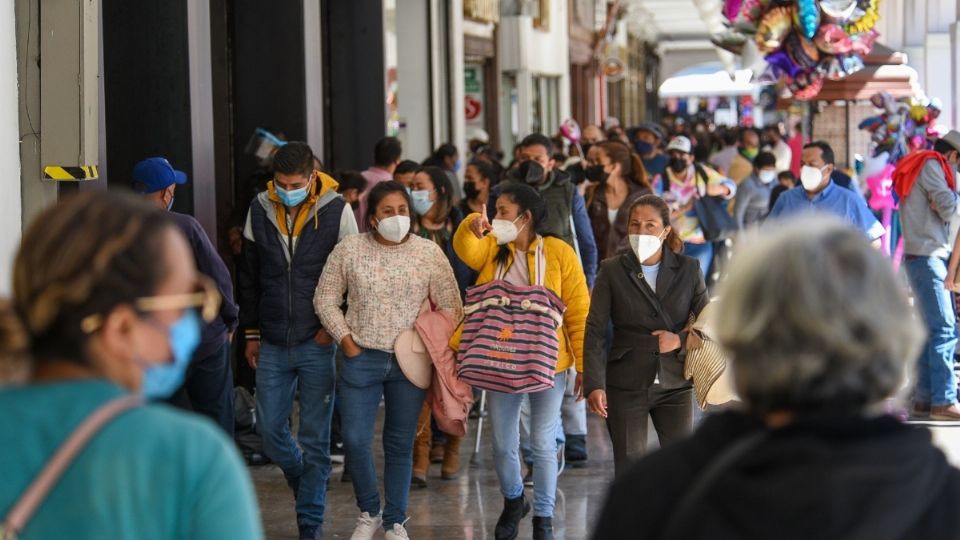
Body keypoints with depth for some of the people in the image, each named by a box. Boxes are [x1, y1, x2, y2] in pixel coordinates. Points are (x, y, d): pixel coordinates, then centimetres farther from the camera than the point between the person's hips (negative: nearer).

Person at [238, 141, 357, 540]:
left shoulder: (337, 211, -7)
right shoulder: (259, 210, 2)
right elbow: (249, 276, 12)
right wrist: (251, 333, 13)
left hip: (317, 344, -3)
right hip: (272, 344, 3)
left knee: (314, 436, 1)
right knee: (270, 430, 8)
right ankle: (305, 485, 34)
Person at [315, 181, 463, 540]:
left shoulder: (430, 253, -2)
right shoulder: (348, 250, -2)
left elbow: (450, 307, 3)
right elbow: (326, 299, 6)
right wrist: (346, 340, -1)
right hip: (362, 359, 0)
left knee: (400, 444, 7)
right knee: (355, 440, -4)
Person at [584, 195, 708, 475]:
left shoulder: (688, 269, 3)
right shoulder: (613, 270, 0)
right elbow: (595, 331, -3)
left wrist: (681, 340, -14)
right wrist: (594, 385, -13)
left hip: (675, 383, 1)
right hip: (626, 386, -1)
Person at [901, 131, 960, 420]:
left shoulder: (917, 166, 22)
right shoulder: (932, 166, -8)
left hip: (923, 257, 10)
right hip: (929, 256, -10)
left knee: (930, 330, 11)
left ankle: (924, 398, 11)